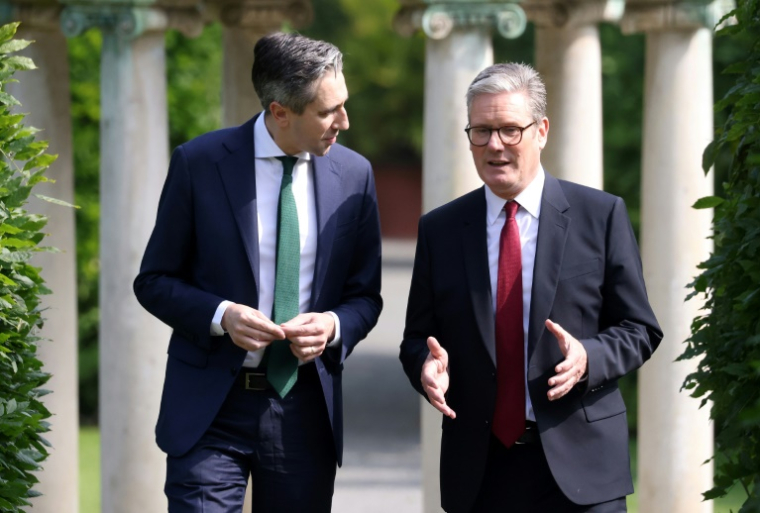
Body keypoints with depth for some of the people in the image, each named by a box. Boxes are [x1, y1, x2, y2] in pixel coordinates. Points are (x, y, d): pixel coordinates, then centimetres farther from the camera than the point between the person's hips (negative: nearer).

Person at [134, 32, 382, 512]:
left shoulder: (353, 174, 3)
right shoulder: (199, 163, -5)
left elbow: (365, 294, 12)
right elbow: (154, 280, 1)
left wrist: (334, 326, -11)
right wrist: (220, 315, -17)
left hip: (305, 412, 3)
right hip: (211, 410, -3)